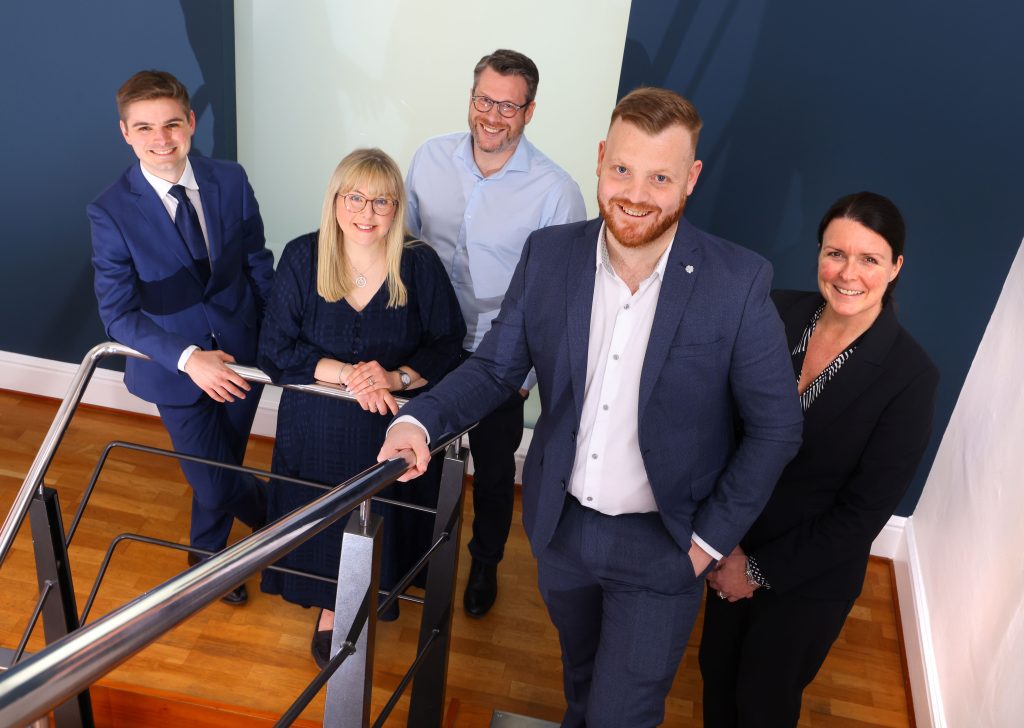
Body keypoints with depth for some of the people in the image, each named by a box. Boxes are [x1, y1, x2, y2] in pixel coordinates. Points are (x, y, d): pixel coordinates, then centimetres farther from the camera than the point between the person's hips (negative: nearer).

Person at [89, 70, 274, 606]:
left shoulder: (231, 181, -9)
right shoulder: (110, 211, -17)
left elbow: (258, 266, 1)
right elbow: (118, 315, -15)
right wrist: (188, 358, -26)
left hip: (241, 355, 3)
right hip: (176, 368, -2)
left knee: (221, 470, 21)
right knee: (214, 482, 1)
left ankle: (207, 558, 52)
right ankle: (269, 510, 38)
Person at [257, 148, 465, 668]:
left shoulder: (420, 264, -11)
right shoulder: (301, 258, -10)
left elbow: (447, 349, -6)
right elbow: (274, 352, -8)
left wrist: (395, 376, -24)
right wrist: (346, 372, -22)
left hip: (396, 429, 0)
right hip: (318, 427, 1)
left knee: (382, 527, 13)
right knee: (324, 525, 13)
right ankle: (329, 611, 41)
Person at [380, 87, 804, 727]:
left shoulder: (738, 283, -19)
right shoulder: (548, 254, -10)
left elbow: (775, 427, -10)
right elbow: (496, 366, -2)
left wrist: (711, 539, -11)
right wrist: (421, 421, -19)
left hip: (660, 550, -3)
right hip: (561, 525, 4)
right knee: (581, 676, 30)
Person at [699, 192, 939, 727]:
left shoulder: (911, 376, -21)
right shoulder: (778, 314, -12)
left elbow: (865, 511, -17)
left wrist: (760, 571, -13)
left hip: (812, 574, -3)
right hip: (735, 544, 3)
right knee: (716, 669, 23)